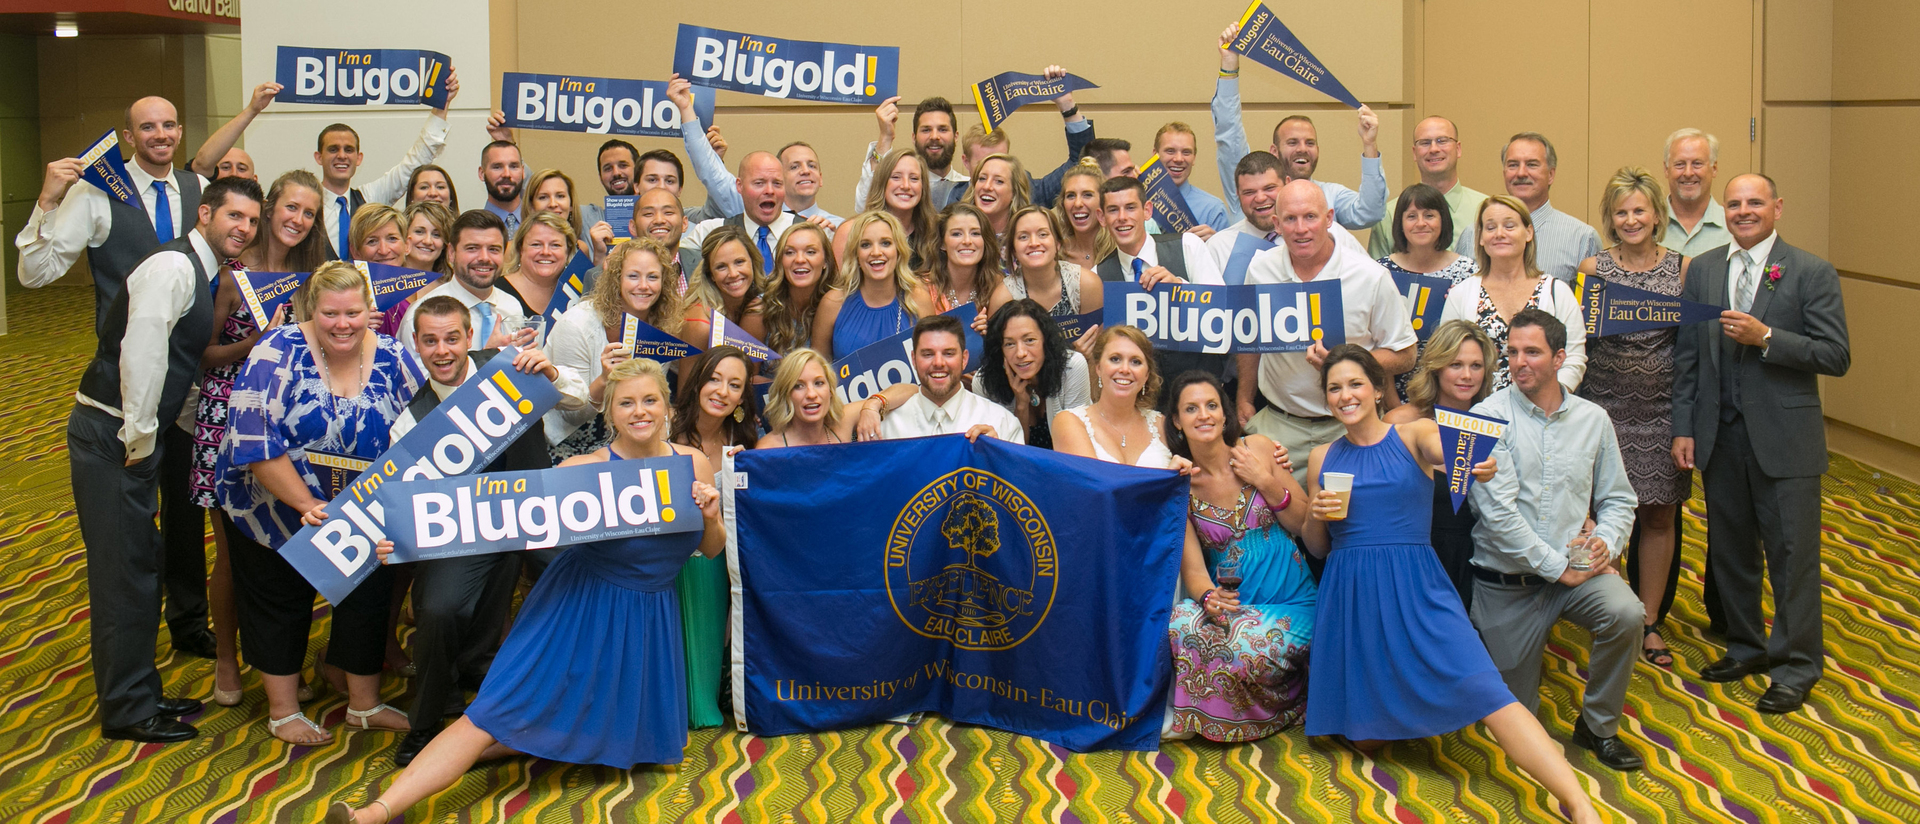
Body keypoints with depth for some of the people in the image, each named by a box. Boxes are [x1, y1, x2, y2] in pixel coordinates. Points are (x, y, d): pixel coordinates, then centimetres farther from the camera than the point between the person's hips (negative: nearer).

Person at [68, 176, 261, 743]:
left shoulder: (201, 272, 16)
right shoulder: (173, 266, -16)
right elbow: (141, 352, -24)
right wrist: (140, 438, -18)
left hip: (133, 435, 10)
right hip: (112, 435, -10)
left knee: (142, 567, 17)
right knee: (124, 573, -3)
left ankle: (140, 693, 29)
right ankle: (127, 712, 7)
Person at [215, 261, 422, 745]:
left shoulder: (392, 358, -9)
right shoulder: (280, 353, -19)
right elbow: (253, 440, -24)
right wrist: (306, 504, -26)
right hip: (277, 507, -3)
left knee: (367, 600, 9)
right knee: (281, 604, 11)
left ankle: (365, 705, 28)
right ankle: (282, 712, 27)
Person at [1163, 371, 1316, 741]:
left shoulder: (1257, 449, -3)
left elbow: (1307, 524, 1)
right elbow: (1191, 564, -4)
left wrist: (1266, 481, -13)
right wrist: (1209, 596, -26)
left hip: (1290, 600, -1)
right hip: (1228, 598, 2)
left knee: (1246, 647, -31)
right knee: (1181, 626, -30)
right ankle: (1206, 720, -3)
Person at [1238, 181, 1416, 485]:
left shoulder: (1372, 278, -8)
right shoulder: (1260, 269, 1)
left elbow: (1404, 356, -3)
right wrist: (1244, 398, 16)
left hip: (1347, 427, -2)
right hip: (1277, 425, 2)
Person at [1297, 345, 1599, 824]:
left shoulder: (1413, 436, 2)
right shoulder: (1323, 458, 10)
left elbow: (1447, 450, -23)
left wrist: (1479, 466, -47)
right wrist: (1316, 516, -6)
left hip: (1415, 588, -3)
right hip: (1350, 595, 3)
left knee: (1484, 690, -22)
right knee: (1364, 738, 3)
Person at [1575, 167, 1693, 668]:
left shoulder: (1683, 267, 4)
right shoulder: (1593, 268, 3)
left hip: (1663, 407, 1)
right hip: (1604, 406, -1)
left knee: (1660, 516, 6)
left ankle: (1649, 622, 19)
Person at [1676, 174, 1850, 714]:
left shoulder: (1811, 273, -4)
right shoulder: (1702, 270, 8)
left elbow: (1836, 356, -10)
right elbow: (1686, 355, 8)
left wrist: (1765, 337, -20)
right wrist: (1683, 427, 4)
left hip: (1783, 438, -4)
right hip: (1720, 436, 4)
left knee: (1792, 553, 1)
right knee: (1730, 548, 14)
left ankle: (1796, 667, 13)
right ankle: (1747, 648, 30)